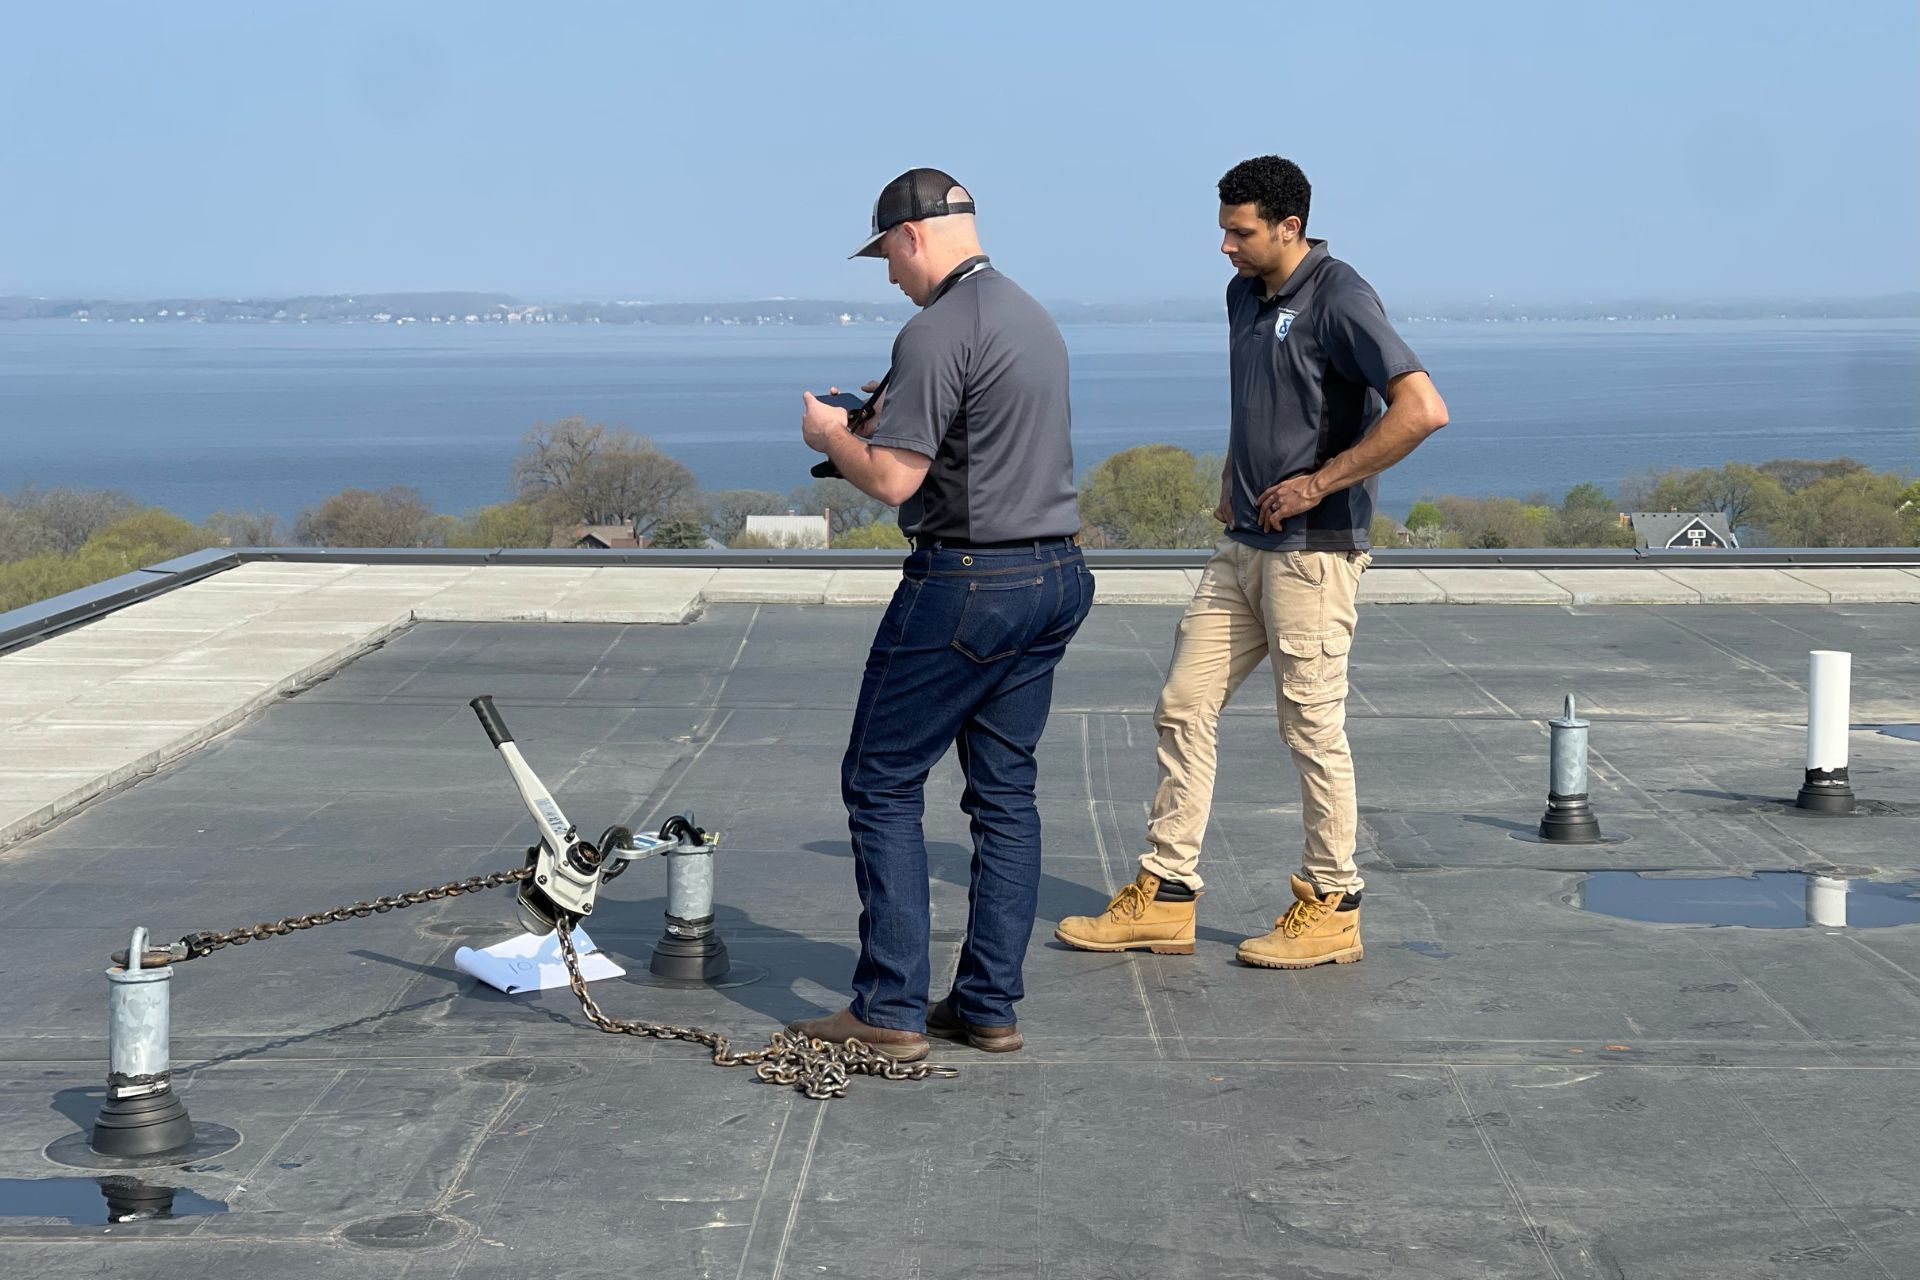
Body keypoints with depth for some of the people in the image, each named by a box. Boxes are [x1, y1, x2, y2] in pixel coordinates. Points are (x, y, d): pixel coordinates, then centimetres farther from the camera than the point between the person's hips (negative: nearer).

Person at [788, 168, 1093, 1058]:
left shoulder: (938, 332, -15)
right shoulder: (1034, 318, 14)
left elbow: (894, 478, -18)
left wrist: (832, 435, 1)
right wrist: (886, 424, 22)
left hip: (969, 581, -9)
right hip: (1056, 574, 9)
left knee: (882, 783, 1)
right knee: (1005, 791, 11)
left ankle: (890, 1012, 0)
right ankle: (990, 1006, 13)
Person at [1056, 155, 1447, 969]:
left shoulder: (1338, 301, -14)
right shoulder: (1245, 297, 13)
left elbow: (1422, 410, -25)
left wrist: (1317, 483, -20)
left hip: (1313, 551, -9)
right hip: (1245, 545, 9)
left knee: (1311, 726, -2)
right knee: (1185, 706, 8)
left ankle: (1330, 908, 10)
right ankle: (1165, 895, 14)